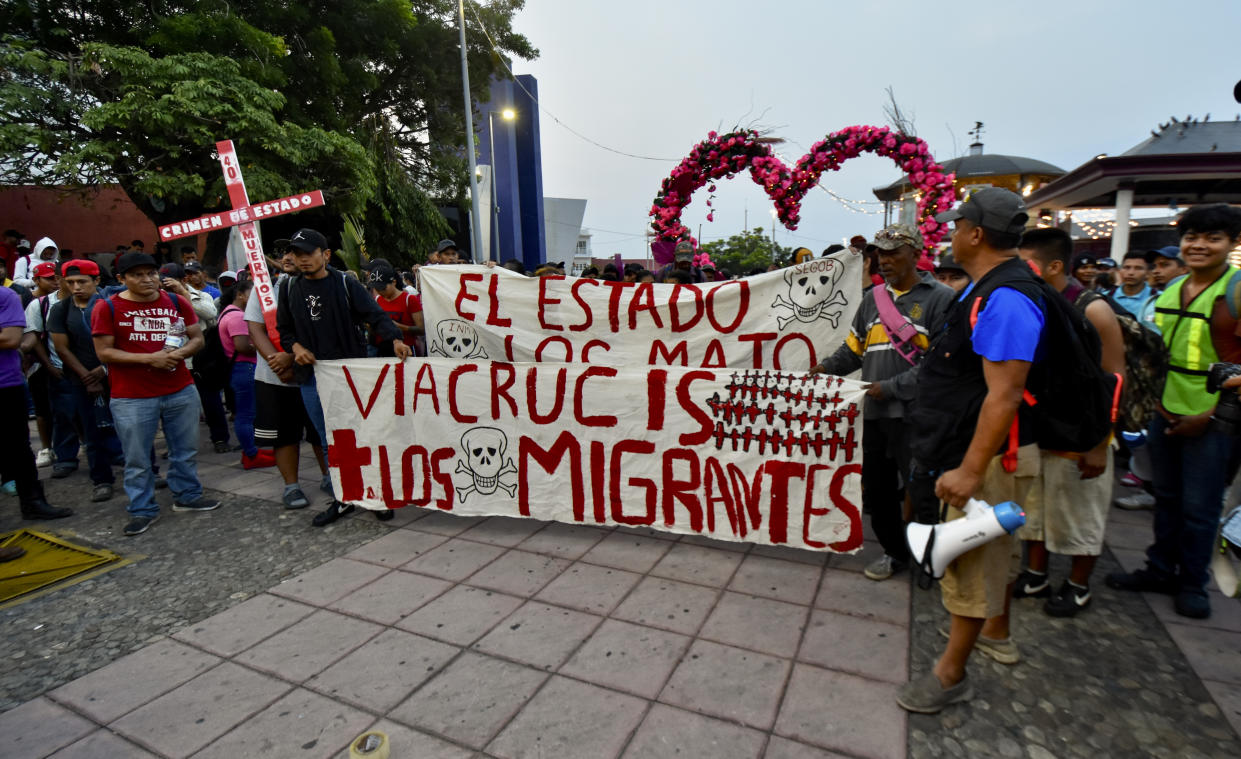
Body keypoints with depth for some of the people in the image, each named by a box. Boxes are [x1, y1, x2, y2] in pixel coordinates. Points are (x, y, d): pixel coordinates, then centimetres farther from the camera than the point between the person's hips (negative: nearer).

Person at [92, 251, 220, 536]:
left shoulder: (177, 302, 5)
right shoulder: (108, 308, -4)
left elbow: (197, 338, 8)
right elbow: (104, 352, -7)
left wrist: (180, 353, -13)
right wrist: (149, 358, -17)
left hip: (181, 391, 3)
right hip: (132, 398, -3)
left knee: (185, 451, 14)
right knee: (137, 459, 7)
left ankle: (187, 496, 31)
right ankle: (143, 510, 21)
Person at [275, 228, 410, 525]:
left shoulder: (345, 283, -3)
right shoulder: (290, 288, 10)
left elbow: (375, 315, -12)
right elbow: (284, 329, 16)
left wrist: (395, 339, -30)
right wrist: (295, 347, -6)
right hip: (312, 377, 4)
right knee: (330, 441, 11)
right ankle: (343, 498, 23)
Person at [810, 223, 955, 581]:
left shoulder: (940, 298, -4)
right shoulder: (873, 297, 13)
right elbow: (854, 348, 16)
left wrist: (890, 387, -17)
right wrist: (827, 367, -1)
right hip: (875, 412, 6)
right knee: (877, 491, 15)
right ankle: (896, 552, 35)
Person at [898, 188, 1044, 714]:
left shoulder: (1005, 299, -24)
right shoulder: (988, 288, 9)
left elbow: (1004, 395, -29)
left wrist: (970, 469, -28)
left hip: (989, 454, -10)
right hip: (979, 448, 10)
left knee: (972, 560, 2)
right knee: (993, 547, 25)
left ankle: (951, 675, 17)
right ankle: (995, 632, 46)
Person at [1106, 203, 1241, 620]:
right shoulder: (1171, 290, 9)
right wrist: (1156, 398, 10)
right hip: (1165, 414, 6)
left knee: (1199, 508, 5)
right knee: (1166, 497, 16)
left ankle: (1192, 583, 22)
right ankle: (1160, 570, 29)